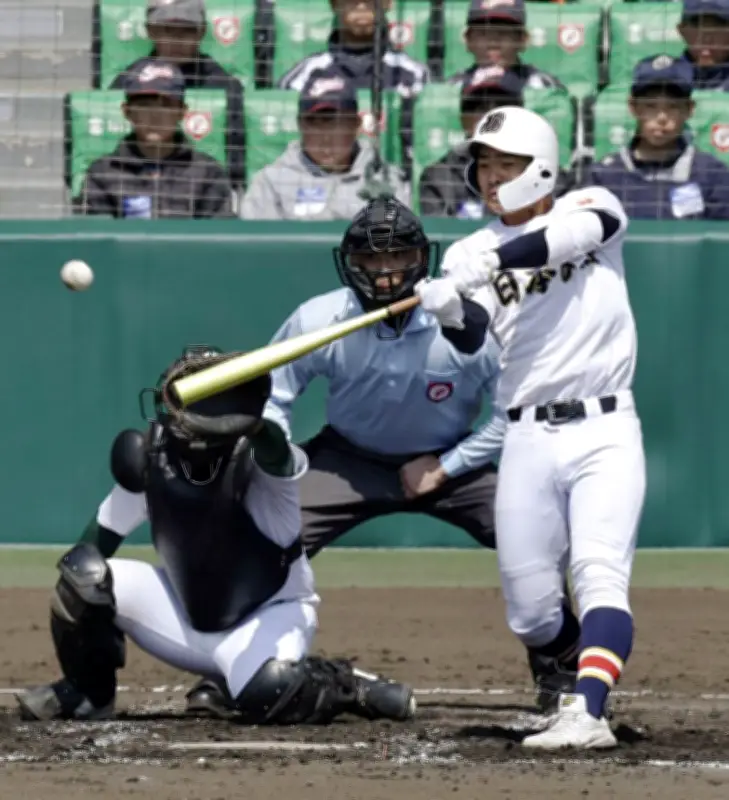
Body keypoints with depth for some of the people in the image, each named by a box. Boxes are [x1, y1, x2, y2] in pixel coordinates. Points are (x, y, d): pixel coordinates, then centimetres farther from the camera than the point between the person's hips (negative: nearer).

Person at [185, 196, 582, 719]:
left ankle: (559, 671, -2)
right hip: (350, 459, 1)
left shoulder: (467, 325, -25)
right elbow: (272, 401, -5)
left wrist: (444, 468, -16)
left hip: (449, 460, -1)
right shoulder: (318, 321, -21)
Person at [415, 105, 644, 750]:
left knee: (599, 573, -20)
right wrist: (448, 307, -34)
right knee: (530, 606, 3)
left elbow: (575, 233, -22)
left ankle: (588, 715, -34)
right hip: (528, 439, 3)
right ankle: (571, 694, 30)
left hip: (605, 430, -3)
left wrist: (492, 261, -37)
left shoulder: (592, 207, 4)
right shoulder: (470, 252, 8)